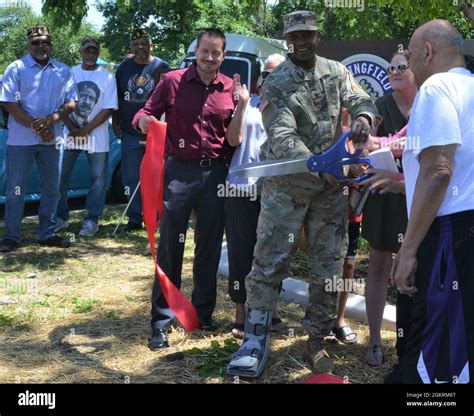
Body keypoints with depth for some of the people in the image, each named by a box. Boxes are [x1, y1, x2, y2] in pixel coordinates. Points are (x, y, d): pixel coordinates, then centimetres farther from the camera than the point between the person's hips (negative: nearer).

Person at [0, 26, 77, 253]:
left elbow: (71, 102, 4)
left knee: (52, 189, 10)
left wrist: (52, 119, -14)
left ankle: (47, 234, 21)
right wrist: (35, 126, -15)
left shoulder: (63, 71, 8)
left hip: (51, 139, 4)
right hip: (21, 139, -4)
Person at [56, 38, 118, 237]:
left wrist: (86, 130, -13)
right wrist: (72, 128, -11)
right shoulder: (70, 74, 5)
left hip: (96, 136, -2)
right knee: (60, 176, 3)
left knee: (98, 179, 1)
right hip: (70, 133, 2)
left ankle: (92, 220, 11)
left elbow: (108, 109, -6)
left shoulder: (107, 77, -1)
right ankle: (61, 217, 15)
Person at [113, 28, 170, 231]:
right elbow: (117, 98, 15)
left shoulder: (162, 67, -1)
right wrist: (116, 124, 10)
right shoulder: (124, 67, 9)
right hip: (130, 133, 4)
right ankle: (134, 218, 18)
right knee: (131, 178, 7)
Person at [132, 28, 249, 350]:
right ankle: (162, 320, 8)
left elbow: (233, 140, 1)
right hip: (179, 171, -2)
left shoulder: (231, 88, 5)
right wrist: (143, 120, -23)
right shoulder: (173, 81, 0)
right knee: (170, 247, -1)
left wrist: (241, 105, -12)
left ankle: (203, 313, 25)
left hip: (216, 173, 3)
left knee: (210, 247, 10)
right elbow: (145, 115, 0)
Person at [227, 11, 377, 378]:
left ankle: (317, 343, 19)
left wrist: (362, 117, -23)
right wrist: (321, 168, -32)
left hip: (331, 187, 4)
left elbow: (364, 101, 3)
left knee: (328, 267, 7)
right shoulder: (276, 85, -7)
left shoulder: (337, 72, 6)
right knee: (269, 262, -4)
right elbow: (283, 139, -18)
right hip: (286, 186, -3)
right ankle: (256, 340, 6)